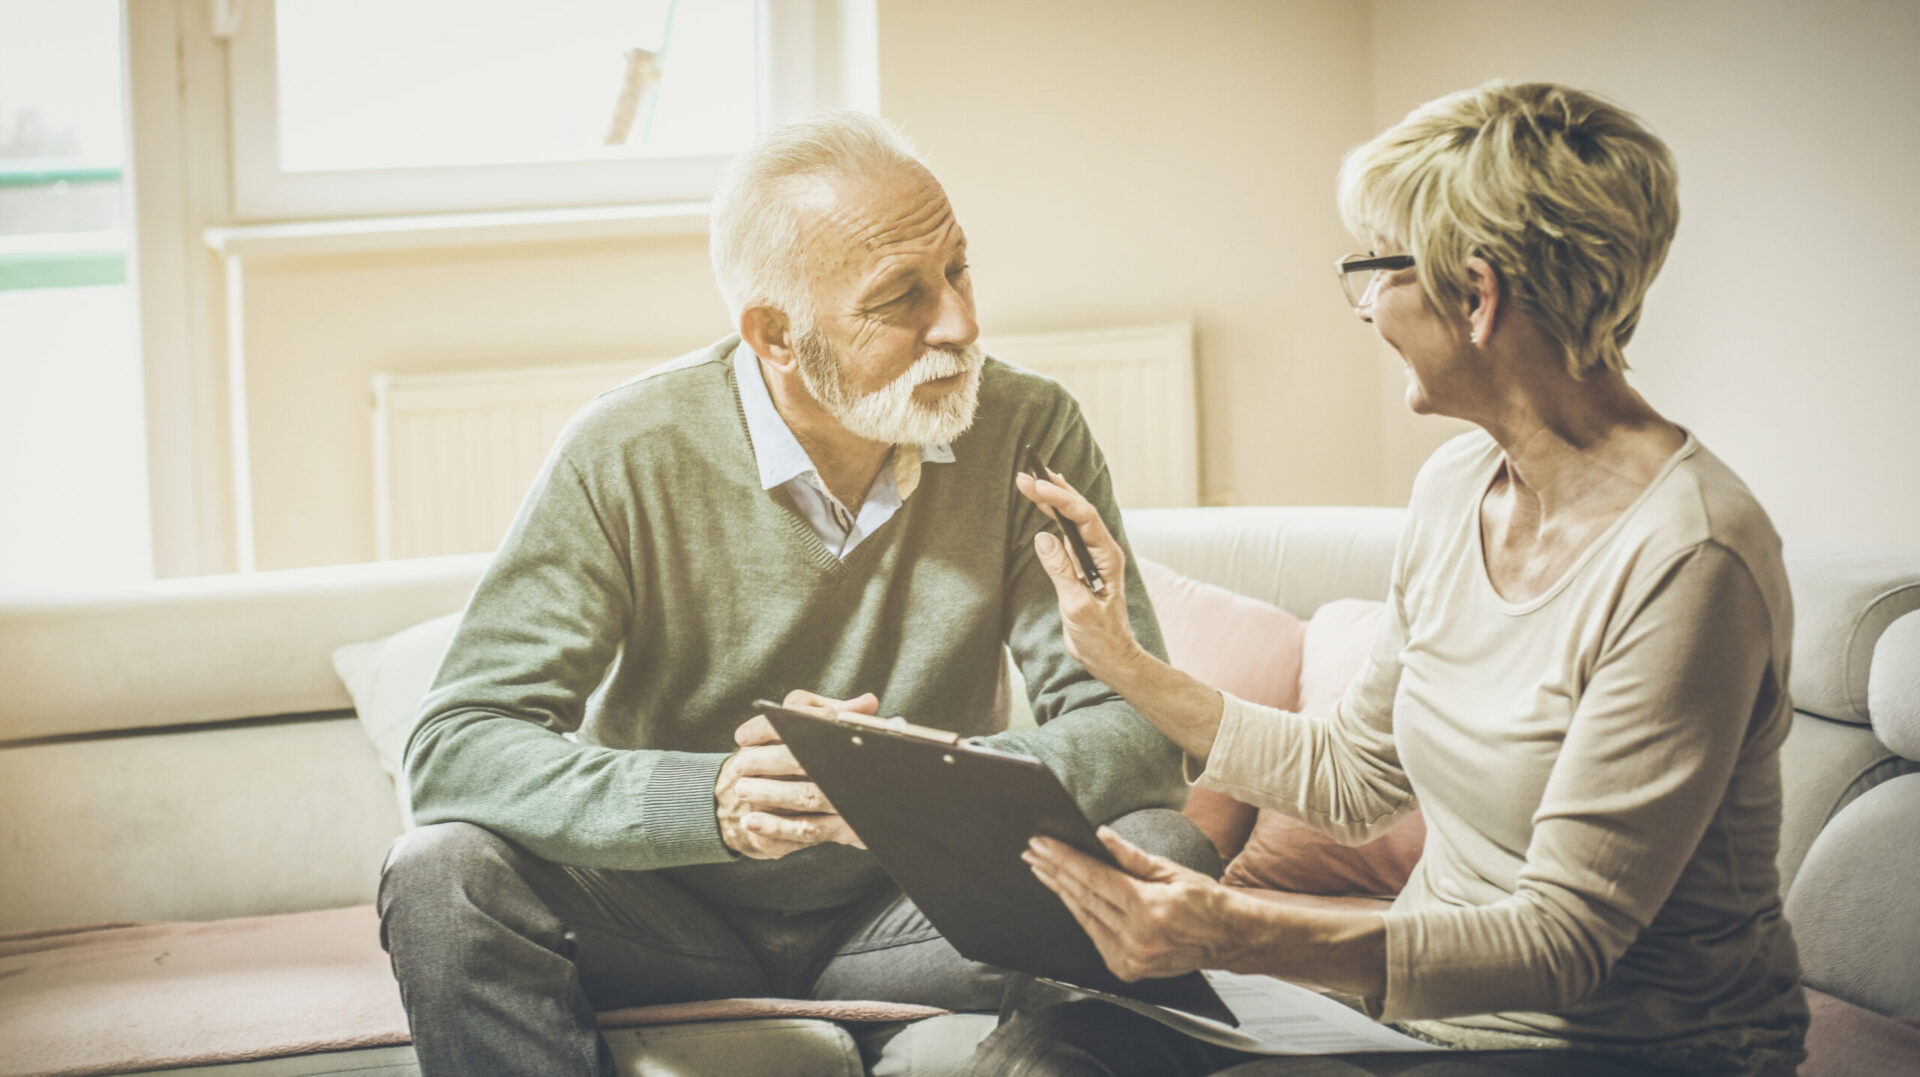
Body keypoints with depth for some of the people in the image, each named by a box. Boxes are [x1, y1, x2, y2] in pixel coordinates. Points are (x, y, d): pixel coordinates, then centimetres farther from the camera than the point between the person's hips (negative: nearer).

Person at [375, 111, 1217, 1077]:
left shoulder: (1028, 435, -9)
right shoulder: (623, 455, -15)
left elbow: (1136, 729, -15)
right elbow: (457, 746, -21)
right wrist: (718, 799, -38)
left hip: (914, 911, 1)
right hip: (671, 916, -1)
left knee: (1162, 857, -24)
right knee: (446, 873, -29)